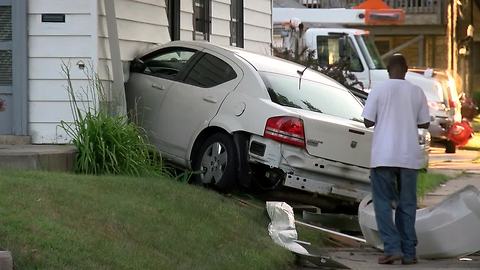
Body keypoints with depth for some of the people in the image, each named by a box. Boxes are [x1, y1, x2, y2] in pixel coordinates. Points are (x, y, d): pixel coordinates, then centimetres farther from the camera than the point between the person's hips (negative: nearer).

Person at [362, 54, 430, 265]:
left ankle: (392, 248, -7)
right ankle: (408, 253, 8)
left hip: (384, 156, -2)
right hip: (409, 155, 2)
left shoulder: (379, 90, -5)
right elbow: (424, 123, 8)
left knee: (383, 202, 5)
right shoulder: (417, 92, 2)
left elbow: (368, 121, -4)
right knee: (407, 204, 9)